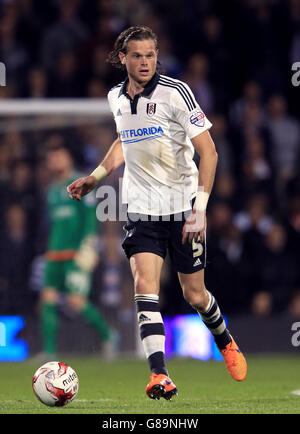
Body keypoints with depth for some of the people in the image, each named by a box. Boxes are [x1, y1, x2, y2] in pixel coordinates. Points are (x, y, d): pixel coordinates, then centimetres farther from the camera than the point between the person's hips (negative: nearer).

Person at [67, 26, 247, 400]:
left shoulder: (174, 92, -13)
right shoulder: (115, 98, 4)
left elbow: (208, 151, -13)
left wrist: (200, 208, -20)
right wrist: (95, 177, 18)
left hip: (183, 207, -3)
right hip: (141, 210, 3)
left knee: (194, 295, 6)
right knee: (144, 285, -16)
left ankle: (226, 342, 38)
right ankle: (160, 376, -21)